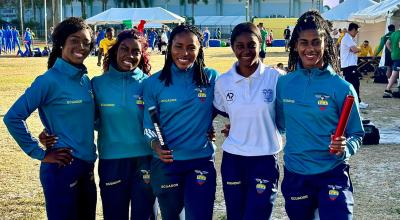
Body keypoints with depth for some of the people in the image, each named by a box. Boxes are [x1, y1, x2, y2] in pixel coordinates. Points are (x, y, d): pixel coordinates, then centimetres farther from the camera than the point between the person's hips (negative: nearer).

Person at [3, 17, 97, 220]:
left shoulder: (86, 80, 7)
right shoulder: (49, 81, -13)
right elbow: (13, 118, -15)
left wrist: (90, 153, 8)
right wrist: (40, 154, -13)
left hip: (87, 166, 7)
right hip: (61, 168, -7)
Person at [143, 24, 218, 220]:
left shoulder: (211, 78, -4)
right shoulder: (154, 83, -3)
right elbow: (149, 125, -1)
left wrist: (210, 128, -8)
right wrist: (156, 146, -20)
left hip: (201, 160, -1)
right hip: (166, 162, 1)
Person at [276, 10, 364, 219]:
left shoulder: (341, 87, -10)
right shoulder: (284, 83, -1)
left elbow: (356, 134, -4)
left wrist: (345, 147, -24)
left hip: (333, 174, -3)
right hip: (294, 175, 3)